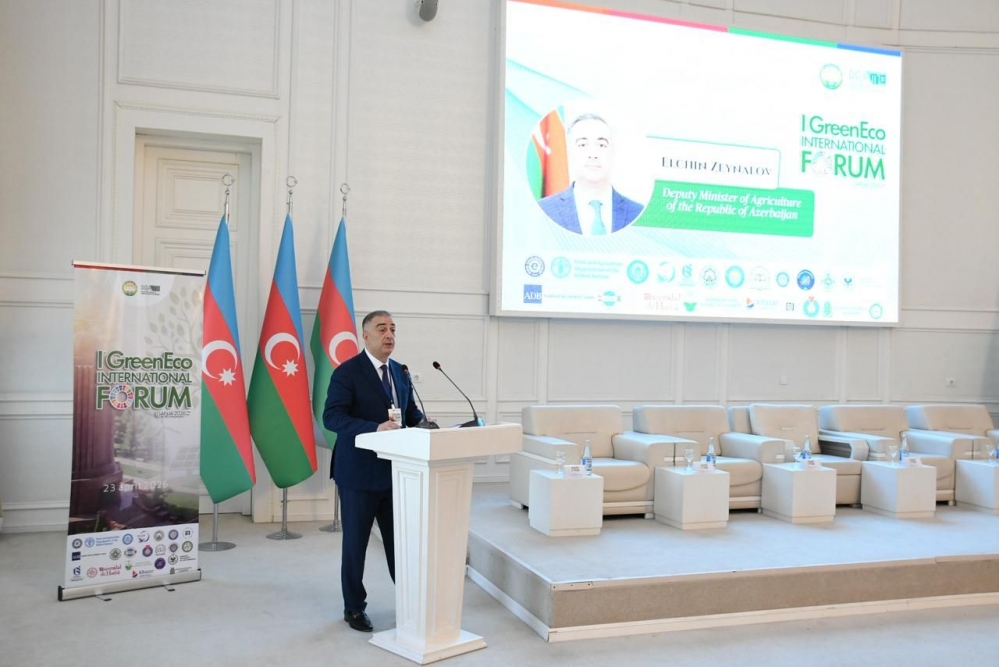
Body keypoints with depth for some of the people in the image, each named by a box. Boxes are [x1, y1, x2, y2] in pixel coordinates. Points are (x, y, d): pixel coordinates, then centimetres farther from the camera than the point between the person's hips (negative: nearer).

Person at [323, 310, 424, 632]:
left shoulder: (400, 372, 9)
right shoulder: (347, 372, -11)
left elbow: (410, 412, 17)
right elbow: (332, 416, -19)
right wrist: (375, 428, -31)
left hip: (395, 470, 5)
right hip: (360, 472, -5)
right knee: (355, 543, 8)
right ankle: (354, 607, 24)